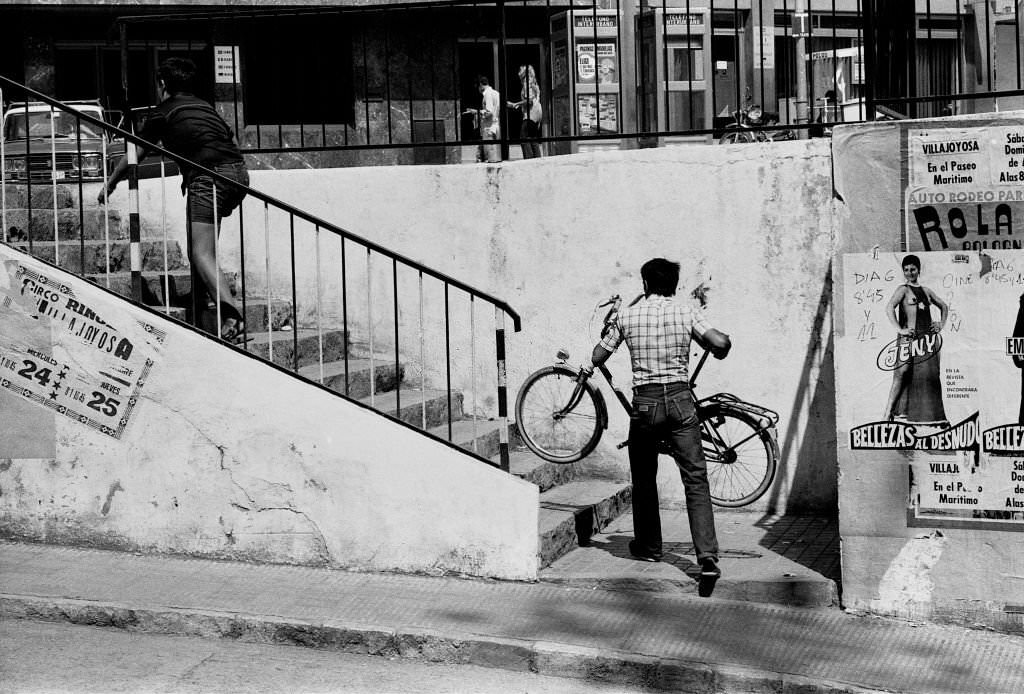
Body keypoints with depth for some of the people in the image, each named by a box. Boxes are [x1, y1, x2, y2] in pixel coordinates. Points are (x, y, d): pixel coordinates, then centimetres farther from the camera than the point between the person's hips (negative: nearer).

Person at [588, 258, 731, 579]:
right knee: (695, 478, -2)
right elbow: (720, 343, -10)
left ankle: (648, 546, 28)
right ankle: (707, 556, -12)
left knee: (644, 478, 18)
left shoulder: (626, 316, 3)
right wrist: (722, 346, 13)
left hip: (645, 401, 0)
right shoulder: (687, 312, 1)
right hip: (680, 399, 0)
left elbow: (597, 358, 11)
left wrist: (607, 333, 30)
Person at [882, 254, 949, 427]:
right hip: (908, 338, -6)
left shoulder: (926, 291, 17)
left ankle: (934, 415, 14)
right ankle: (888, 413, -15)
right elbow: (889, 308, -14)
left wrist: (941, 324, 16)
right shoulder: (903, 289, 1)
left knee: (931, 375, 6)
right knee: (903, 373, -16)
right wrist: (899, 329, -20)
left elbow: (944, 306, 31)